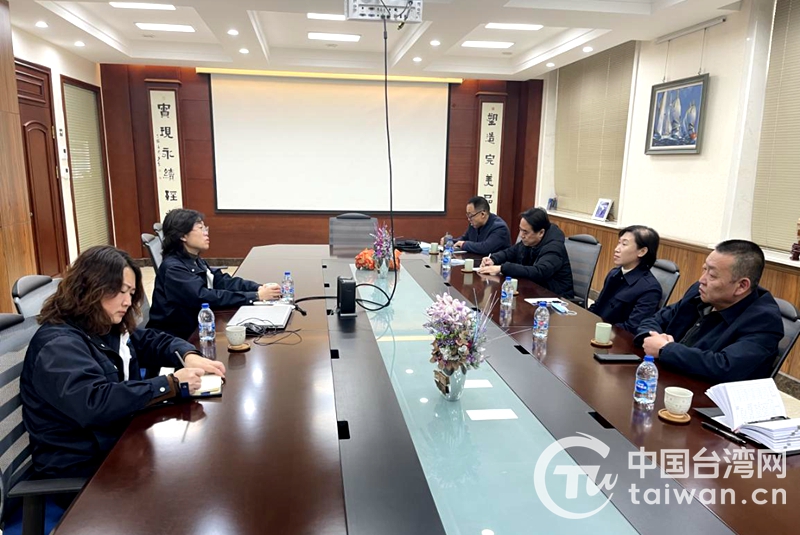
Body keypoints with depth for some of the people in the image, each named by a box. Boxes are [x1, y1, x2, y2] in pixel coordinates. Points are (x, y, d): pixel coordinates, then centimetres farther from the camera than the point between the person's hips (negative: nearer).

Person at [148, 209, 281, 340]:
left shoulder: (195, 261, 8)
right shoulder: (173, 268, -18)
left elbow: (223, 281, -1)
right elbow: (204, 298, -28)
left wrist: (259, 288, -18)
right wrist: (256, 296, -30)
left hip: (194, 330, 7)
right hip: (173, 339, -7)